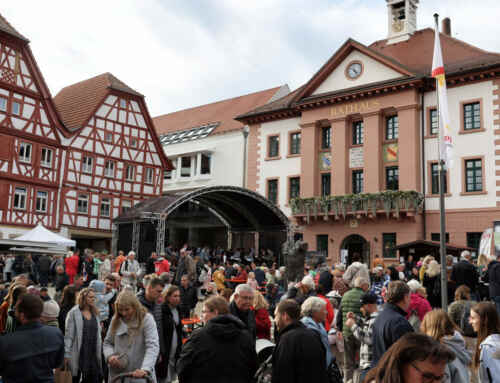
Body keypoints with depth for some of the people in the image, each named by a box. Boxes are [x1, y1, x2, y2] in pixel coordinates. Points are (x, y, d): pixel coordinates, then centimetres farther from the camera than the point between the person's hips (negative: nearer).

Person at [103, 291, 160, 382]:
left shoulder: (146, 319, -11)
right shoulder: (116, 320, 5)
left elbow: (153, 347, -20)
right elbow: (107, 343, 15)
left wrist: (145, 369, -33)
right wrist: (110, 356, -7)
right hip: (117, 375, 4)